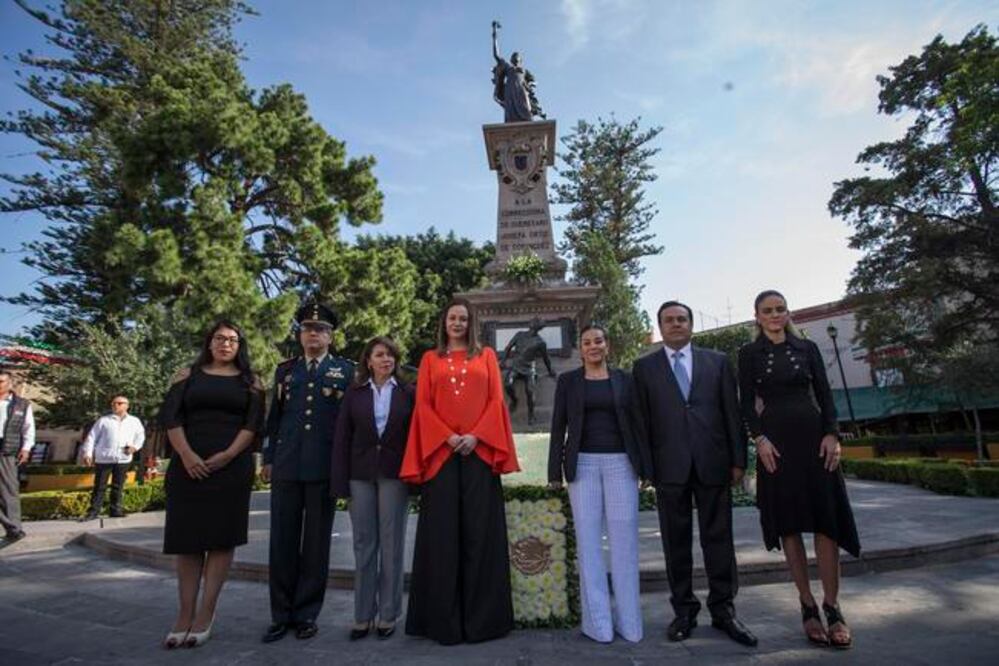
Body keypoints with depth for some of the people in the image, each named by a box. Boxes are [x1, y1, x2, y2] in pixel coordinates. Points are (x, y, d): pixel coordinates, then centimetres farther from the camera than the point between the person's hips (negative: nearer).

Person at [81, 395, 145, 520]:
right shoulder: (104, 420, 6)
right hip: (103, 459, -1)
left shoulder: (134, 421, 12)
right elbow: (92, 437, 5)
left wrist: (135, 446, 2)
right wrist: (87, 453, -4)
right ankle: (93, 511, 9)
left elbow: (140, 435, 21)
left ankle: (116, 510, 15)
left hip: (123, 459, 2)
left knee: (118, 487, 8)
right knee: (99, 486, 2)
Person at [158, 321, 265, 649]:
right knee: (187, 536, 3)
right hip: (188, 466, 1)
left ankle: (205, 615, 7)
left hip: (232, 467, -1)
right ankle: (185, 614, 12)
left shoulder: (250, 382, 9)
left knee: (221, 537, -1)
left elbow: (253, 423, 0)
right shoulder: (188, 376, 12)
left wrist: (227, 455, -13)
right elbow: (169, 416, 2)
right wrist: (186, 455, -12)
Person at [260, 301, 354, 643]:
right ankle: (281, 615, 22)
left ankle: (307, 614, 21)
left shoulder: (346, 370, 4)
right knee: (282, 541, 7)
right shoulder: (285, 370, 13)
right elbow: (274, 417, 14)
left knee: (316, 543, 7)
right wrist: (268, 459, 9)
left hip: (325, 468, -2)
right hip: (286, 467, 3)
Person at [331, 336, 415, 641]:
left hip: (395, 475, -1)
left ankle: (388, 615, 20)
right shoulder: (354, 393, 6)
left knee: (391, 546, 6)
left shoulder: (408, 393, 2)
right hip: (361, 475, 2)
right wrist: (340, 481, -2)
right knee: (363, 546, 10)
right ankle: (362, 616, 22)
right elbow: (342, 438, 4)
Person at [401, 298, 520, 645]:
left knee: (479, 531, 2)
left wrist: (476, 436, -11)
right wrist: (447, 437, -10)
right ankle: (443, 619, 11)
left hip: (480, 450, 0)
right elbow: (423, 405, 4)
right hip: (440, 451, 1)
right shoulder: (430, 359, 13)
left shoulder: (486, 356, 12)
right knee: (442, 533, 2)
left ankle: (480, 616, 12)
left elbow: (496, 400, 3)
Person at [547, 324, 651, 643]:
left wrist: (646, 468, 1)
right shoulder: (568, 381, 6)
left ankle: (628, 619, 15)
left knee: (624, 539, 2)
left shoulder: (624, 379, 8)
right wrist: (555, 472, -2)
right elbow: (558, 428, 4)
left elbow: (636, 423, 7)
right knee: (588, 541, 2)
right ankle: (598, 621, 12)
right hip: (583, 464, 0)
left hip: (620, 463, 1)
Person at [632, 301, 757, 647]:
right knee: (676, 540, 7)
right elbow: (642, 418, 3)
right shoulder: (644, 366, 7)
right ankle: (684, 610, 20)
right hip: (669, 464, 0)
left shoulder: (717, 361, 10)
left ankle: (723, 609, 22)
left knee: (718, 537, 7)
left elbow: (732, 412, 7)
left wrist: (738, 459, 2)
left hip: (712, 462, 1)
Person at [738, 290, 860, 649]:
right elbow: (747, 403, 1)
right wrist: (759, 439, -12)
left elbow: (825, 394, 7)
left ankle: (832, 607, 12)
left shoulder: (807, 347, 10)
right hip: (775, 440, -1)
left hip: (813, 436, 1)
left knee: (826, 519, 0)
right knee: (789, 523, 4)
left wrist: (831, 434, -6)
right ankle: (808, 606, 15)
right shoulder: (749, 354, 5)